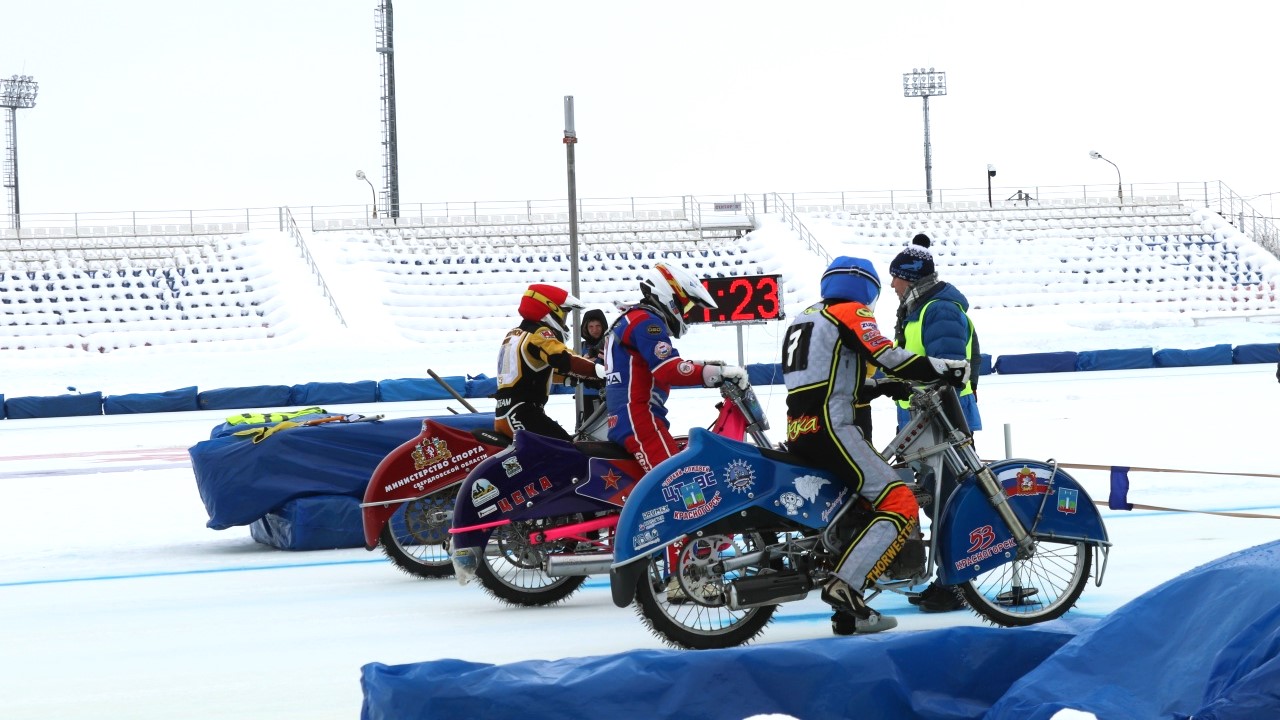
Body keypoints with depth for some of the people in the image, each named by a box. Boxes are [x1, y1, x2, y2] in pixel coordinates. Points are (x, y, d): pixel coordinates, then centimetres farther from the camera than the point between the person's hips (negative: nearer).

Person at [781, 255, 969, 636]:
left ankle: (846, 615, 16)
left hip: (797, 432, 9)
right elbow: (891, 359, -13)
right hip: (830, 426, -9)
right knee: (901, 506, -12)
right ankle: (844, 587, -27)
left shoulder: (803, 318, 25)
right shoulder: (851, 312, -1)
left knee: (865, 503, 24)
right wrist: (948, 368, -2)